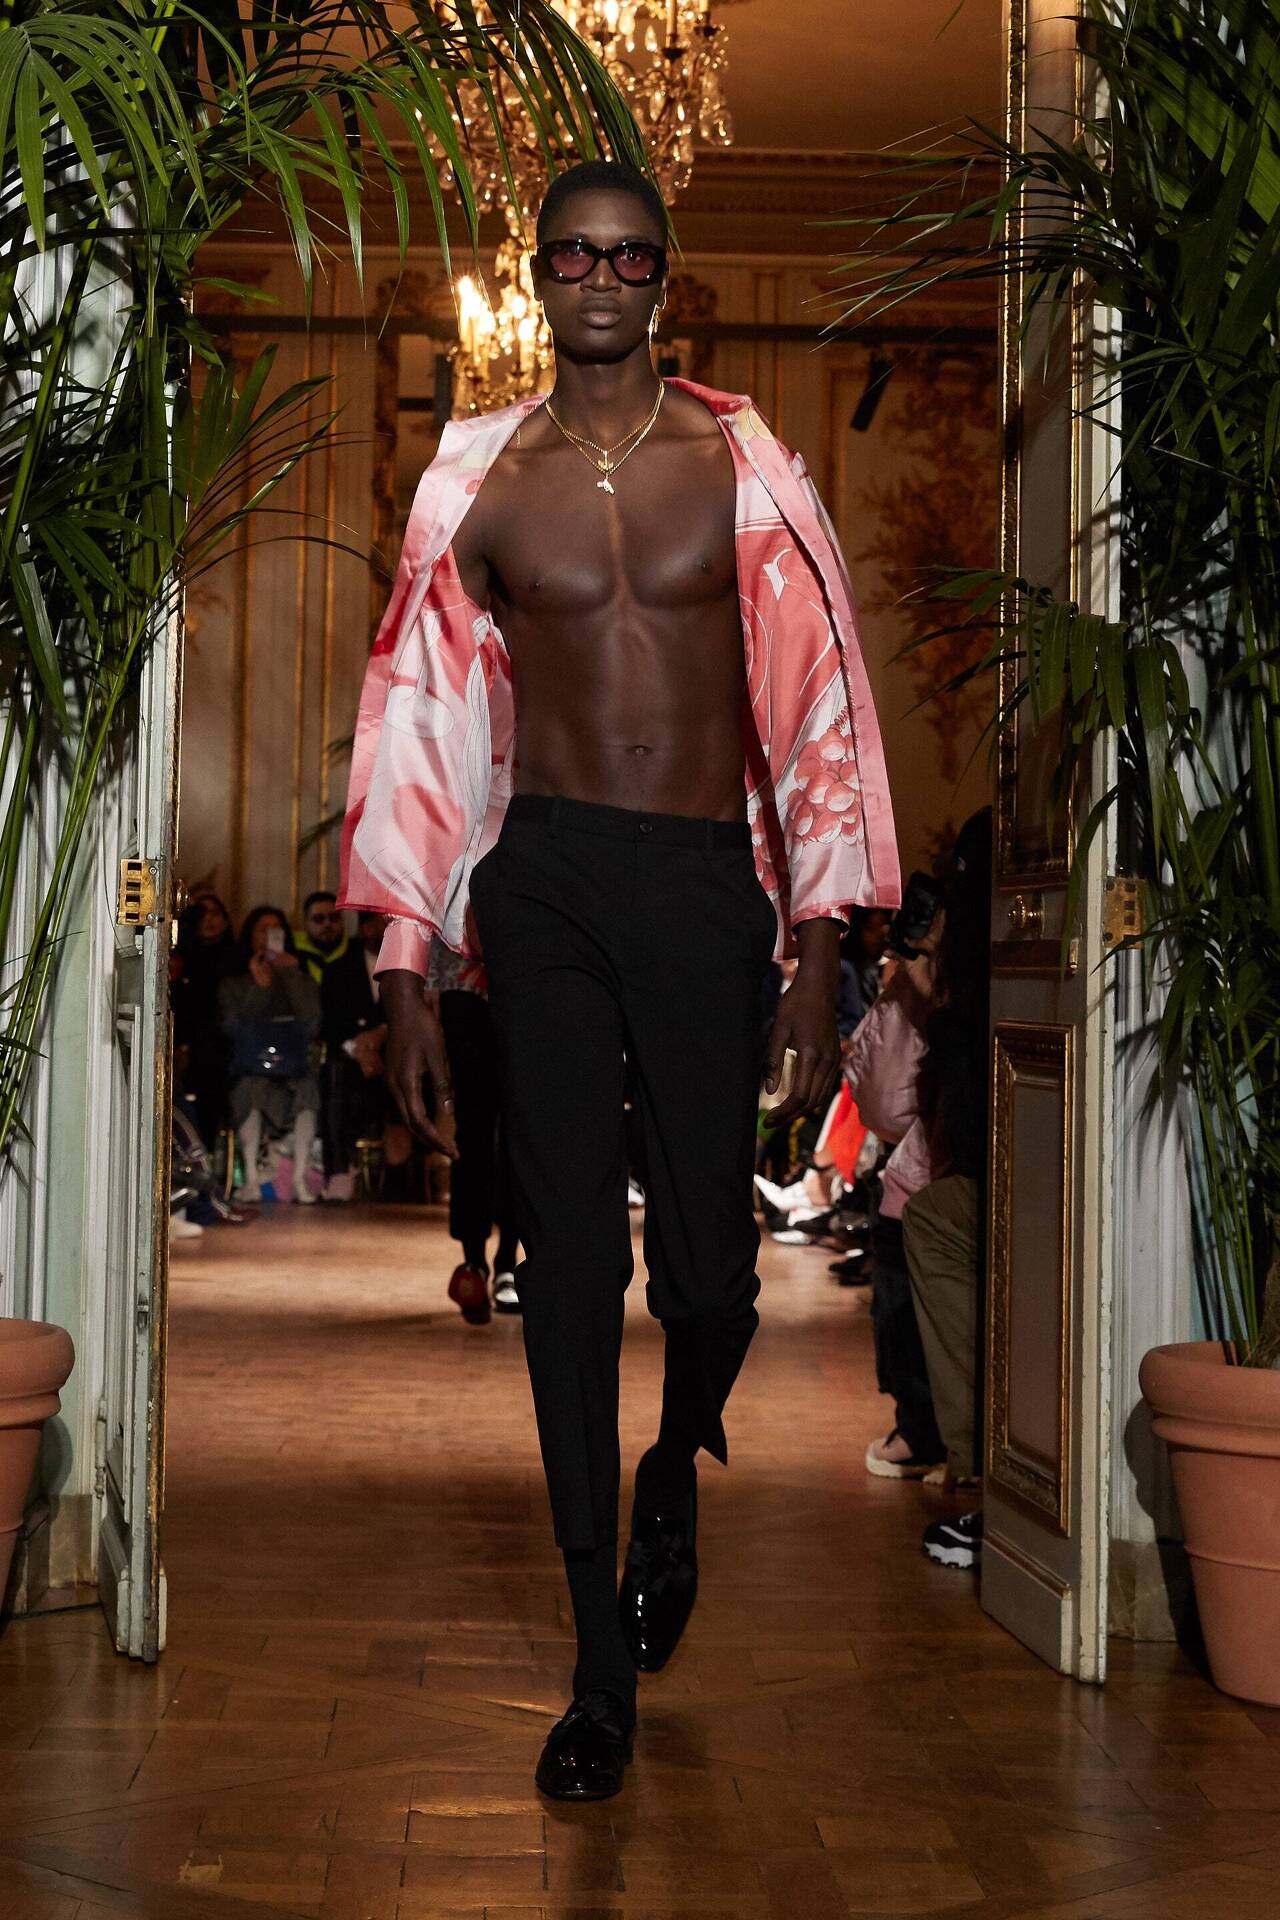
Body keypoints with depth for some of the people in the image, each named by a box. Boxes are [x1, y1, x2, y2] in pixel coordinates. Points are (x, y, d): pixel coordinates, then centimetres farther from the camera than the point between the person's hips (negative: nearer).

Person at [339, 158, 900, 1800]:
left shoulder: (744, 466, 3)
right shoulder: (477, 482, 5)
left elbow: (820, 711, 2)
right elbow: (417, 724, 6)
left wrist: (817, 960, -2)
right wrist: (405, 979, 3)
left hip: (708, 880, 0)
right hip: (547, 877, 1)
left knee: (706, 1260, 0)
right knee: (568, 1254, 0)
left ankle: (675, 1475, 37)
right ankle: (603, 1662, 9)